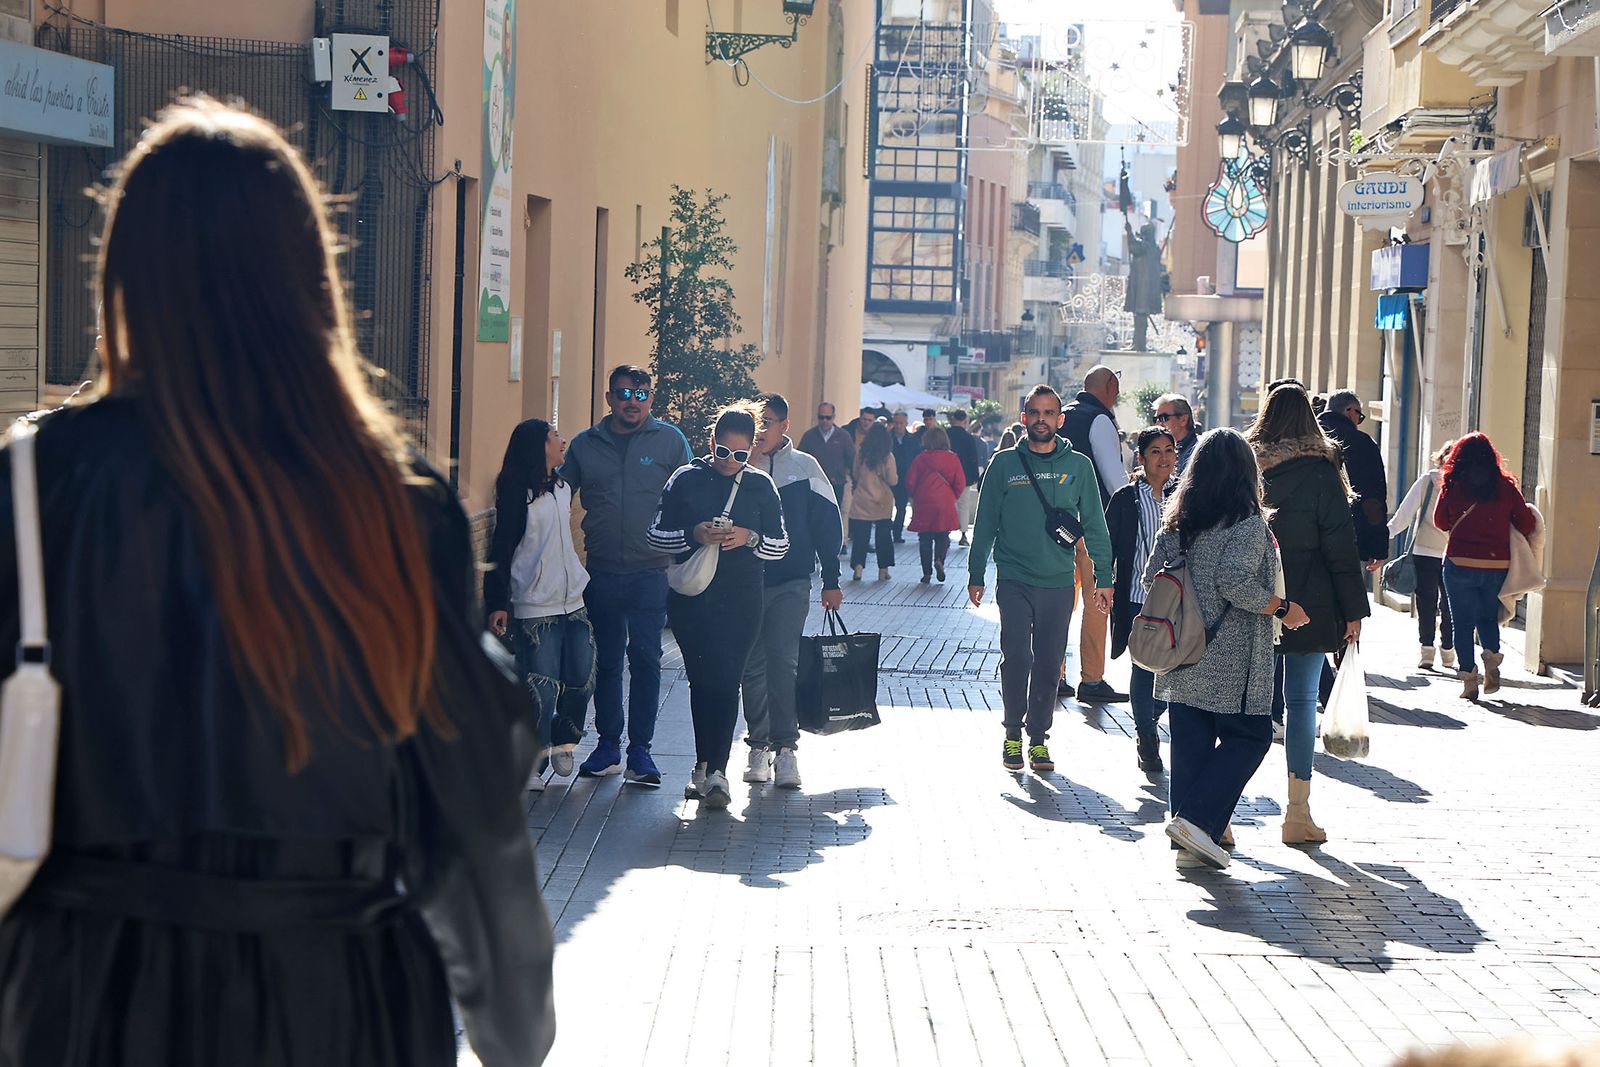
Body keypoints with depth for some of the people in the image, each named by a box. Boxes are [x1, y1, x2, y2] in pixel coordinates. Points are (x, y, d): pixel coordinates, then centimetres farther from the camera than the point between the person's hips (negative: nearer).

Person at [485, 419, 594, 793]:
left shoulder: (564, 486, 13)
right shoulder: (517, 493, -8)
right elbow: (501, 549, -9)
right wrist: (497, 603, -13)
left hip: (574, 601, 7)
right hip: (534, 605, -7)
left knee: (581, 679, 3)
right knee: (541, 688, -6)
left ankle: (563, 742, 25)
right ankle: (529, 763, 5)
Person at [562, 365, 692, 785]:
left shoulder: (671, 441, 3)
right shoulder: (585, 444, 8)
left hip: (650, 573, -2)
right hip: (601, 573, 2)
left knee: (645, 659, -3)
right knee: (606, 661, 9)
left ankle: (640, 750, 4)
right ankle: (607, 746, 18)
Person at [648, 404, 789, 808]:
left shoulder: (760, 485, 3)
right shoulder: (686, 479, 2)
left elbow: (781, 545, 6)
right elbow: (657, 535, 2)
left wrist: (749, 538, -14)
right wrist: (692, 535, -16)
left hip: (740, 597, -1)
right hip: (690, 596, 1)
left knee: (725, 680, -7)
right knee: (700, 679, 6)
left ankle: (716, 770, -7)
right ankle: (705, 765, 17)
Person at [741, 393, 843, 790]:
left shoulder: (804, 468, 2)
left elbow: (826, 524, 5)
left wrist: (831, 582, 3)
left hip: (791, 583, -2)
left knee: (783, 661, -11)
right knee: (752, 666, 5)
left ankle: (785, 747, -8)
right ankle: (759, 745, 14)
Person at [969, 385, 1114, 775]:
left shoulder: (1078, 466, 5)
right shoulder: (1005, 464, 3)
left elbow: (1094, 526, 8)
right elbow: (985, 524, 7)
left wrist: (1103, 578, 3)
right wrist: (976, 575, 5)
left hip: (1059, 582, 1)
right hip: (1014, 580, -1)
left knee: (1049, 664, 5)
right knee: (1016, 658, -9)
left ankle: (1039, 738, 16)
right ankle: (1013, 735, 6)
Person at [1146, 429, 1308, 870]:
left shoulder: (1176, 522, 7)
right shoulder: (1246, 523, -12)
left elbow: (1152, 577, 8)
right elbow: (1235, 583, -22)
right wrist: (1282, 609, -10)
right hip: (1230, 662, -7)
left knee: (1190, 743, 10)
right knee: (1249, 737, 5)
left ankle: (1193, 842, 11)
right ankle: (1196, 818, -7)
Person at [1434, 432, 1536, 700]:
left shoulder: (1453, 486, -4)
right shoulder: (1505, 486, -1)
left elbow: (1441, 522, 8)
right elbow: (1526, 523, 2)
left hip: (1460, 563, -2)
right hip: (1498, 565, 2)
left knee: (1463, 622, 7)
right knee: (1488, 617, 21)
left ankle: (1469, 679, 1)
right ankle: (1492, 658, -3)